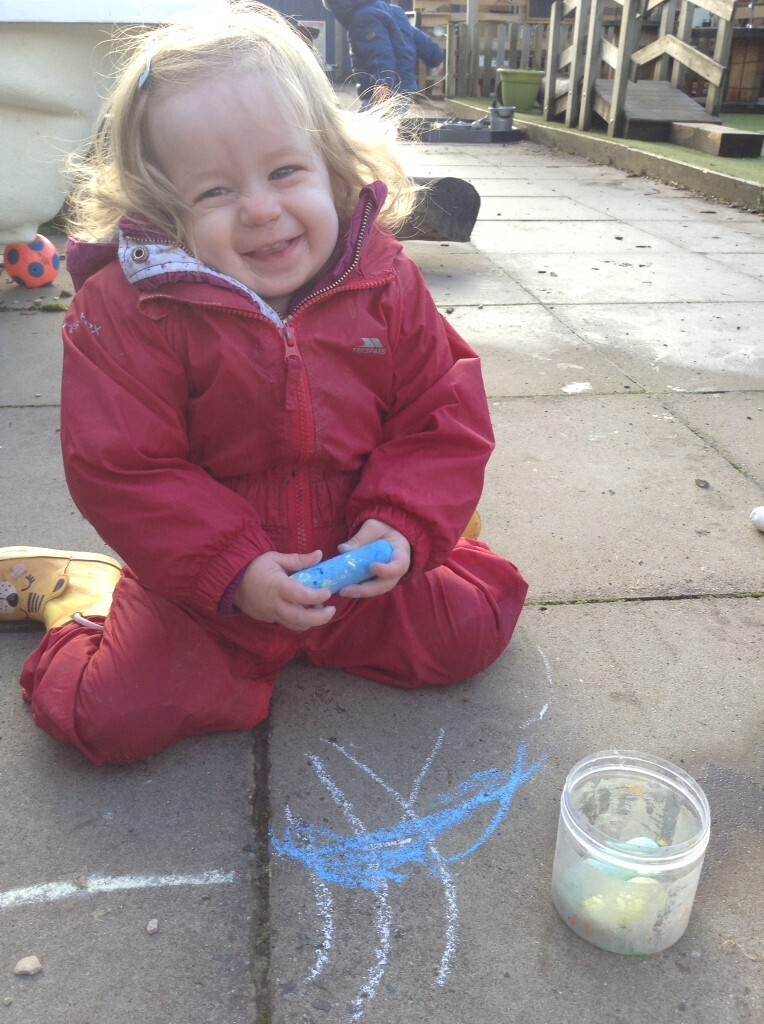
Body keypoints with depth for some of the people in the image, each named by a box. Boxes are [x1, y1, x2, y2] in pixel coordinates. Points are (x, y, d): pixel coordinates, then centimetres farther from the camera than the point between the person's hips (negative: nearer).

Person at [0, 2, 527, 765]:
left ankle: (304, 636, 15)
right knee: (110, 715, -13)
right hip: (199, 580, -2)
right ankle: (80, 595, 19)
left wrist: (403, 526, -18)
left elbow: (444, 419, -3)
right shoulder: (129, 310, -15)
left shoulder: (386, 284, -8)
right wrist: (235, 569, -22)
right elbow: (121, 470, -16)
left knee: (473, 626, -2)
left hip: (359, 567, 3)